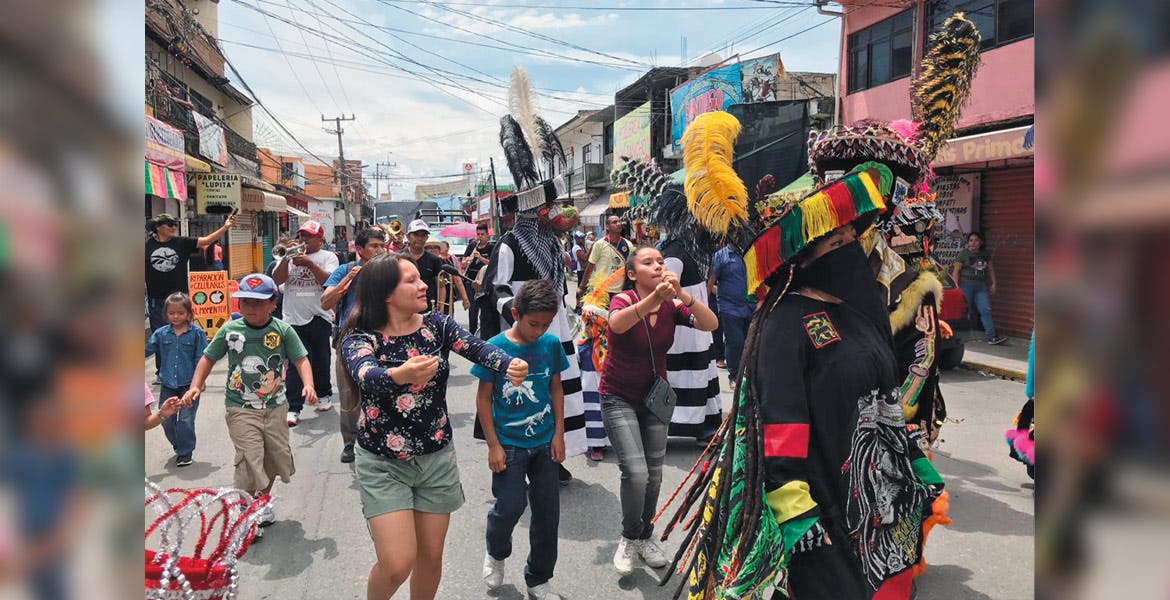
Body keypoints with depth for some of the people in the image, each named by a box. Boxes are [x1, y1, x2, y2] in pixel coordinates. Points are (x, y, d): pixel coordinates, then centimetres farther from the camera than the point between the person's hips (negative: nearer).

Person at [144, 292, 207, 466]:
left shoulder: (197, 333, -6)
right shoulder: (161, 333, 3)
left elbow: (201, 358, -5)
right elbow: (147, 349, 6)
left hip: (189, 384, -4)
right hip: (167, 385, 4)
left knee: (186, 420, -1)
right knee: (166, 420, 11)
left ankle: (185, 452, 12)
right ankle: (179, 446, 32)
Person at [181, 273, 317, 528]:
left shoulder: (283, 330, -6)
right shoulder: (229, 330, -4)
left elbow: (301, 360, -7)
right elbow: (208, 358, 7)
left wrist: (308, 385, -24)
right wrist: (195, 386, -4)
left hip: (275, 406, 2)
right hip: (241, 408, -2)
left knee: (277, 457, 13)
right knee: (250, 460, -10)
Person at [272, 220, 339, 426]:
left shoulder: (328, 257, 4)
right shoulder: (290, 256, 11)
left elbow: (329, 280, -12)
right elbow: (277, 280, -1)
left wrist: (310, 263, -19)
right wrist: (286, 258, -12)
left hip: (319, 317, -1)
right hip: (293, 317, 1)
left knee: (320, 361, 11)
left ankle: (324, 395, 34)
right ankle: (293, 409, -2)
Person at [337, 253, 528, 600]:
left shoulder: (436, 324, -3)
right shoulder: (360, 338, -13)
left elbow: (478, 349, -19)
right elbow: (367, 376, -35)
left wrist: (509, 364, -41)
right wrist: (399, 375, -57)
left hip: (436, 458, 4)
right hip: (383, 465, -3)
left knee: (431, 558, 11)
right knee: (398, 564, -6)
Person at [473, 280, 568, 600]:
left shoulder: (551, 344, -3)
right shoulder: (495, 348, -13)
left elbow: (556, 389, 7)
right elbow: (484, 398, -7)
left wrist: (559, 434, 3)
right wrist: (493, 445, -9)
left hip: (544, 443, 4)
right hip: (510, 444, -3)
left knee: (548, 513, 8)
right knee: (510, 507, -4)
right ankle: (495, 553, 31)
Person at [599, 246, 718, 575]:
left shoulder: (672, 306, -7)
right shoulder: (624, 300, -18)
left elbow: (711, 324, -22)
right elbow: (617, 324, -42)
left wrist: (682, 295, -38)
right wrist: (653, 298, -58)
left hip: (654, 397, 4)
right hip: (619, 398, -4)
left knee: (654, 474, 10)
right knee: (636, 472, -15)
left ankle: (645, 537, 33)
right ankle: (629, 538, 11)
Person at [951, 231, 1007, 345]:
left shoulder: (986, 253, 10)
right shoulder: (963, 253, -5)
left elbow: (990, 269, 19)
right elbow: (956, 270, -8)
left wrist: (993, 283, 13)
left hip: (981, 286, 4)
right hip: (966, 285, -4)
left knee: (986, 310, -4)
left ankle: (991, 336, -6)